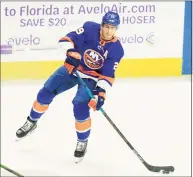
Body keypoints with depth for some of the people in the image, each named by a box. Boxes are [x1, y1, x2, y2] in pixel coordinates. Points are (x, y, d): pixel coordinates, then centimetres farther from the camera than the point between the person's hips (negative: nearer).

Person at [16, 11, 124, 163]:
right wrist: (70, 50, -36)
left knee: (80, 107, -21)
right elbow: (67, 39, -16)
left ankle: (82, 141, 2)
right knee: (46, 92, 1)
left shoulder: (117, 49, -17)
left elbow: (108, 75, -16)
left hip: (91, 78, -2)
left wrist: (102, 92, -29)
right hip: (72, 68, 3)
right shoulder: (90, 28, -18)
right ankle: (32, 122, 26)